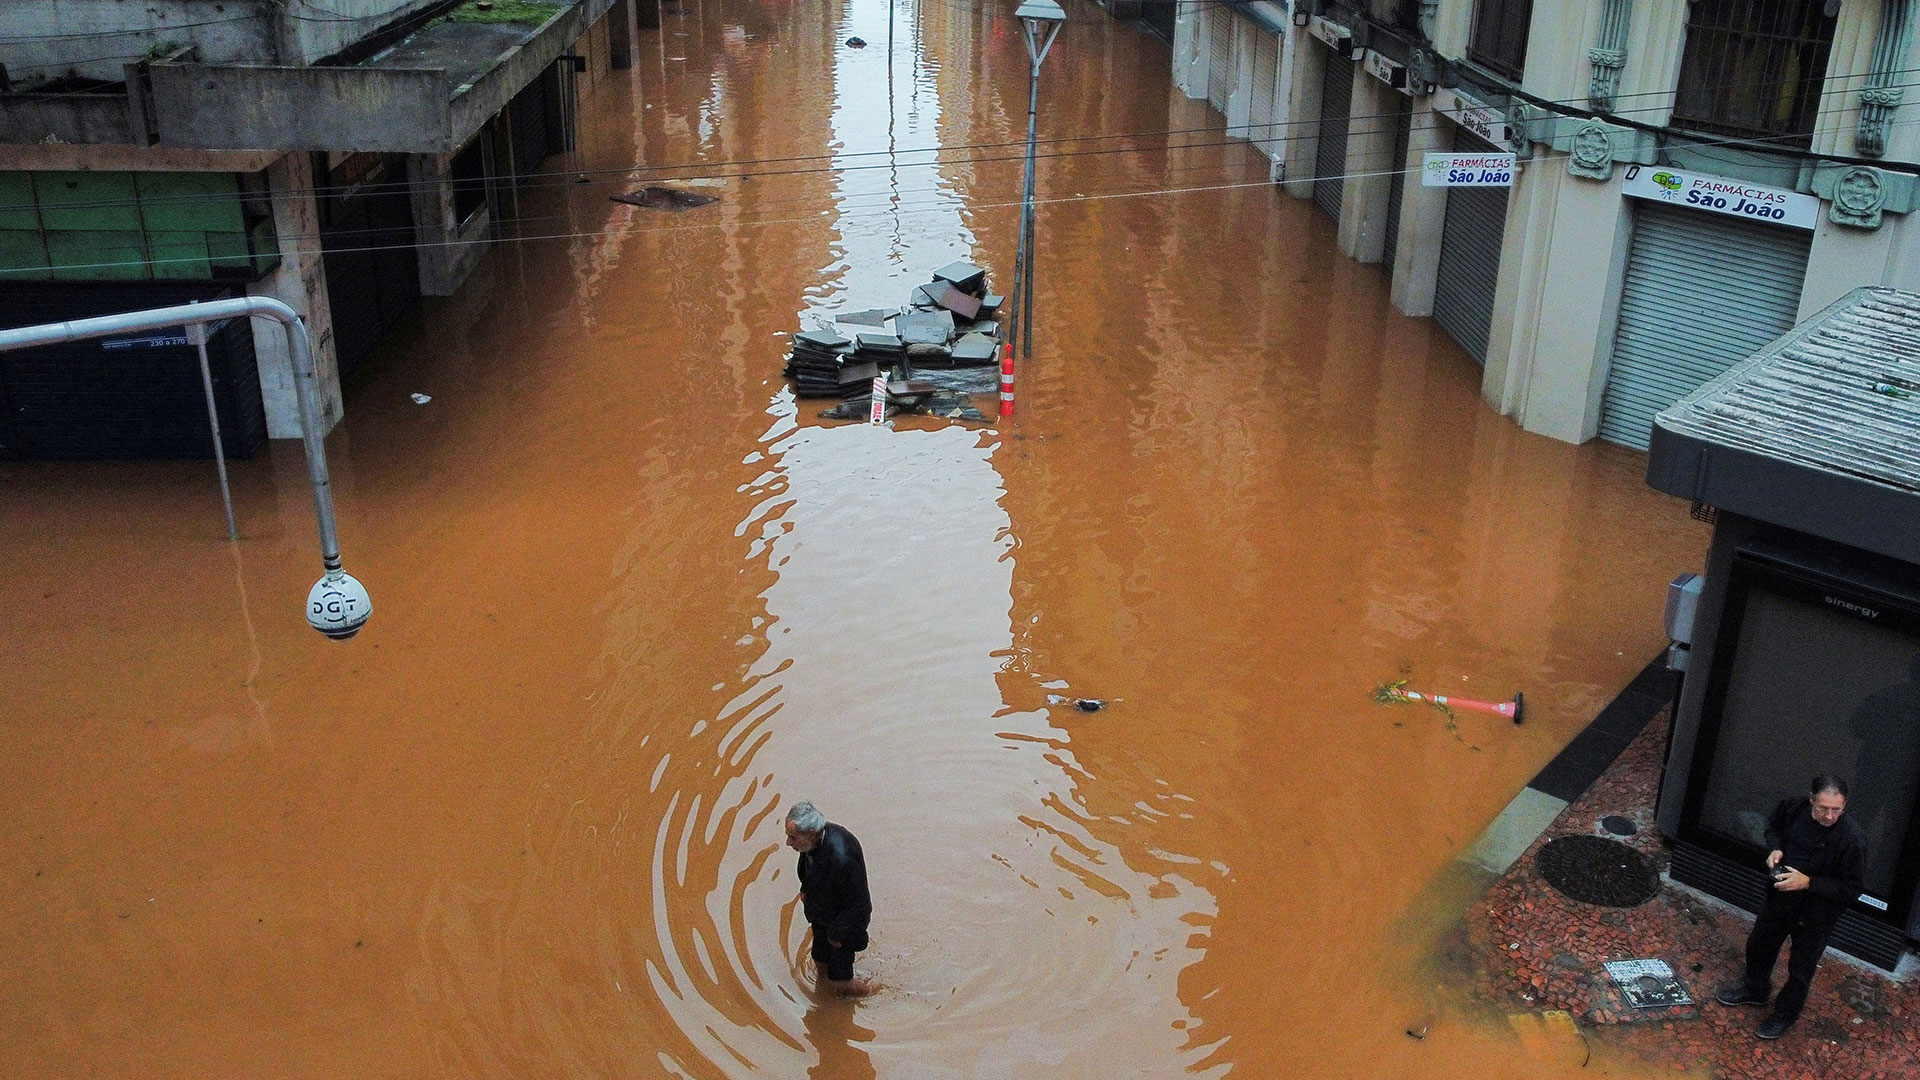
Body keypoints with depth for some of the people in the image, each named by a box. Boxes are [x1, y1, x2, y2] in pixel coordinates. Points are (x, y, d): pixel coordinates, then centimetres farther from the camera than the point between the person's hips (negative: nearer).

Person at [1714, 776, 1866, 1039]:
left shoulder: (1852, 840, -30)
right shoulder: (1794, 809, -16)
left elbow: (1851, 888, -23)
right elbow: (1773, 825, 9)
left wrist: (1808, 882, -30)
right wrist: (1775, 848, -10)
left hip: (1816, 912, -5)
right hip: (1780, 897, 5)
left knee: (1801, 968, 13)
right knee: (1759, 945, 25)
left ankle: (1785, 1014, 37)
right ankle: (1754, 989, 52)